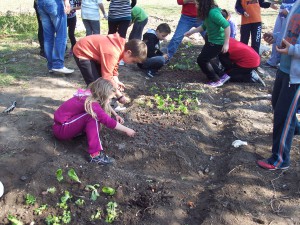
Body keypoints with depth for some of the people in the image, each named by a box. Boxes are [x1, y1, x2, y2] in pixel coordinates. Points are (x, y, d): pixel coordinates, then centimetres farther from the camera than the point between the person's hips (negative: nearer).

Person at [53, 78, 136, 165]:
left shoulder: (90, 94, -2)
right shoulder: (91, 103, -27)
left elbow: (106, 106, 19)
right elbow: (108, 121, -27)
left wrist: (115, 115, 6)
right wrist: (126, 130, -16)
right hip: (61, 129, -9)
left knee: (97, 114, 2)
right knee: (92, 116, -28)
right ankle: (95, 155, -30)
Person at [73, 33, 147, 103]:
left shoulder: (122, 46, -5)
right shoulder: (112, 53, -34)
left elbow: (113, 66, 9)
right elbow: (107, 77, -31)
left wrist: (117, 82, -3)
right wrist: (119, 95, -23)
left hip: (91, 51, 9)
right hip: (82, 52, -9)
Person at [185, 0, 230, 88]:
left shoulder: (213, 12, -27)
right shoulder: (207, 12, 3)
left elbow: (227, 26, -29)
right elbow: (204, 26, 18)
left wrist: (226, 43, -27)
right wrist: (191, 32, 20)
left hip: (217, 42, -10)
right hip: (211, 40, 10)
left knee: (201, 60, -3)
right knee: (205, 59, 16)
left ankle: (217, 80, 8)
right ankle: (221, 75, 24)